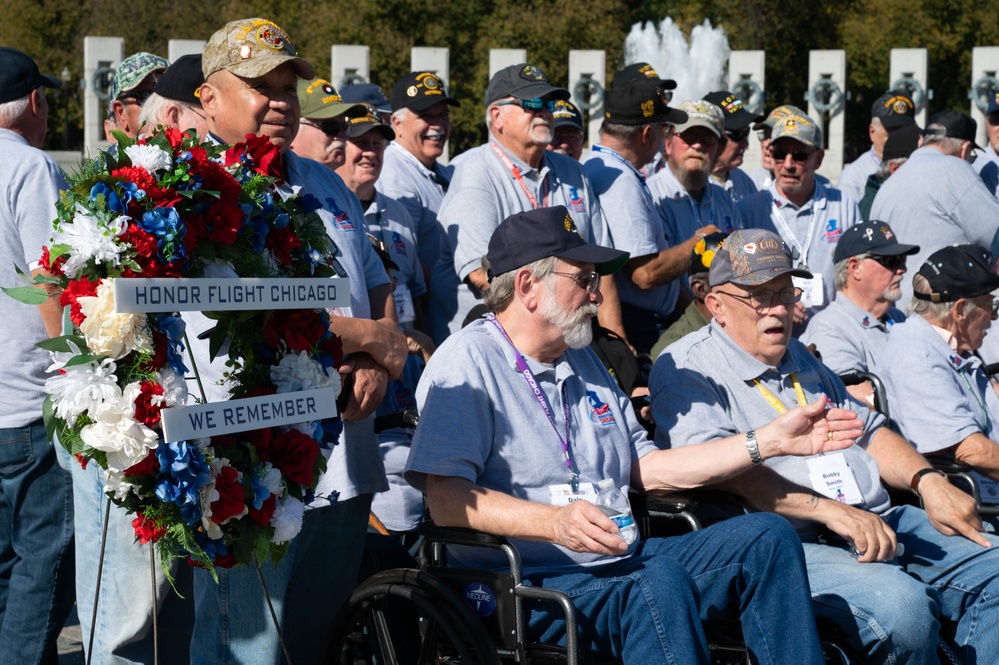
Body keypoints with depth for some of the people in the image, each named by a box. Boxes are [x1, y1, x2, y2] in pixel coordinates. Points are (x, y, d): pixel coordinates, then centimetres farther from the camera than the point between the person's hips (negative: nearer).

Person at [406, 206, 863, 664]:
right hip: (527, 583, -8)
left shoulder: (582, 362, 23)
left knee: (766, 537, -5)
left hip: (616, 561, 9)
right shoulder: (468, 361, -7)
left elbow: (648, 468, 21)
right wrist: (555, 522, -32)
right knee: (659, 580, -35)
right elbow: (445, 500, -18)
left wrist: (772, 440, 18)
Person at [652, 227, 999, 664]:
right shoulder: (685, 369, -2)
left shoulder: (800, 358, 27)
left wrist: (927, 479, 7)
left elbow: (868, 430, 28)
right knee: (900, 604, -34)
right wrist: (829, 509, -25)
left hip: (877, 525, 9)